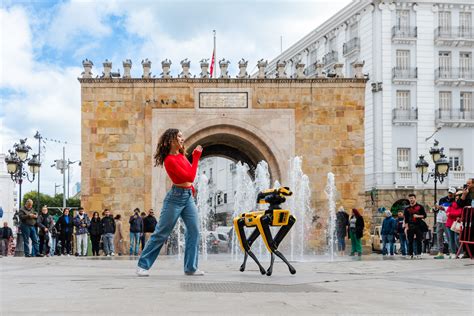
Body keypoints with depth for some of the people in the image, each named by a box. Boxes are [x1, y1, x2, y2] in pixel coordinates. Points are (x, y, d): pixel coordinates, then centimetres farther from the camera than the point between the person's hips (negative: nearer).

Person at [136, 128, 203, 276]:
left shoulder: (181, 155, 8)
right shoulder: (170, 160, -17)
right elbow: (190, 177, -22)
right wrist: (196, 157, -19)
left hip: (188, 196, 8)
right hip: (176, 197, -8)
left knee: (194, 231, -1)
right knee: (161, 232, -2)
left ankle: (191, 268, 3)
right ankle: (143, 265, 7)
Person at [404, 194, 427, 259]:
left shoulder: (420, 207, 7)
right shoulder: (407, 208, 11)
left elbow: (424, 215, 5)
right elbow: (406, 219, 10)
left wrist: (418, 216, -11)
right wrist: (406, 227, 2)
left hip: (418, 226, -1)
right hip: (410, 227, 2)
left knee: (419, 241, -4)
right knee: (410, 241, -1)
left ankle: (418, 254, 0)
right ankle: (410, 254, 3)